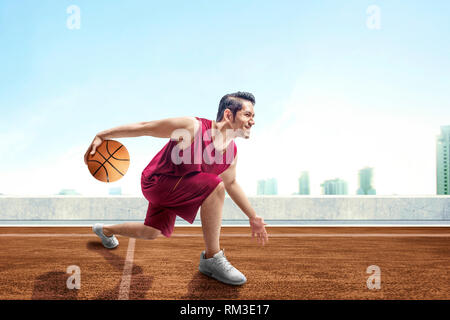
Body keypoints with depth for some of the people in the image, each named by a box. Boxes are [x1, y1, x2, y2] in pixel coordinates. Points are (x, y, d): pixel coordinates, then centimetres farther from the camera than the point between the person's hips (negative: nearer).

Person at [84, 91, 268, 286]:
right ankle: (211, 259, -17)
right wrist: (102, 136, -19)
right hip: (157, 182, -8)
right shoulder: (192, 127, -29)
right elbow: (144, 128, -21)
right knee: (214, 186, -28)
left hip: (172, 189, 8)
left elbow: (231, 184, 12)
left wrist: (253, 217, 13)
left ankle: (105, 230, 53)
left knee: (152, 233, 24)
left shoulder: (232, 152, -6)